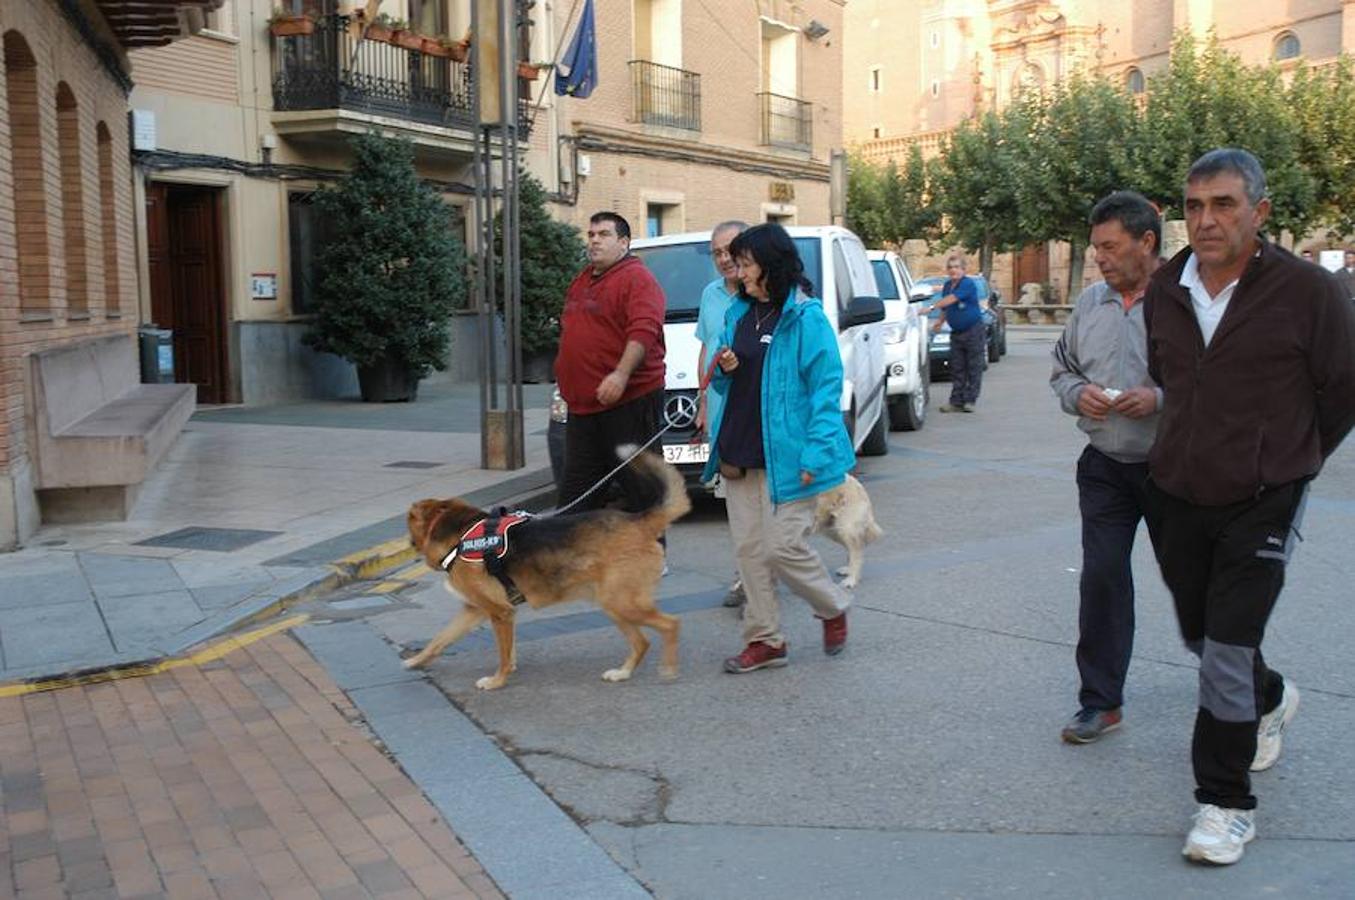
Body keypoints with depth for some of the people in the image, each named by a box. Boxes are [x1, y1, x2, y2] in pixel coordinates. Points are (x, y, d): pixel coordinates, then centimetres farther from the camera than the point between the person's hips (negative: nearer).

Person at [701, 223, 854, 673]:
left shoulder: (806, 317, -9)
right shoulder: (738, 314, 12)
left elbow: (827, 387, -12)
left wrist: (815, 454, -19)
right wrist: (725, 371, -3)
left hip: (785, 455, -7)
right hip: (738, 453, 7)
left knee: (783, 547, -6)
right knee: (749, 548, 8)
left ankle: (834, 609, 22)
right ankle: (764, 640, 19)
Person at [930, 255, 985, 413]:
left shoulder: (968, 284, -13)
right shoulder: (947, 286, 10)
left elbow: (951, 299, -25)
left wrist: (931, 308, -28)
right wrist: (940, 321, 7)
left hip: (974, 331, -7)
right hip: (956, 333, 7)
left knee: (974, 368, -2)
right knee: (957, 369, 4)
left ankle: (969, 400, 1)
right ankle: (956, 402, 5)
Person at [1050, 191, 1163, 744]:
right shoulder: (1090, 303, 5)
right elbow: (1062, 369, 17)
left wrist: (1161, 399, -24)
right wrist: (1078, 394, -4)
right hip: (1106, 466, 4)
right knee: (1101, 578, 1)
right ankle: (1100, 702, 12)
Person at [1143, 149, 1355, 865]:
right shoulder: (1164, 291, 0)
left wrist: (1288, 456, 6)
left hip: (1262, 503, -5)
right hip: (1177, 496, 6)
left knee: (1227, 653, -8)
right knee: (1200, 636, 20)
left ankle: (1225, 802, 7)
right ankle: (1270, 701, 52)